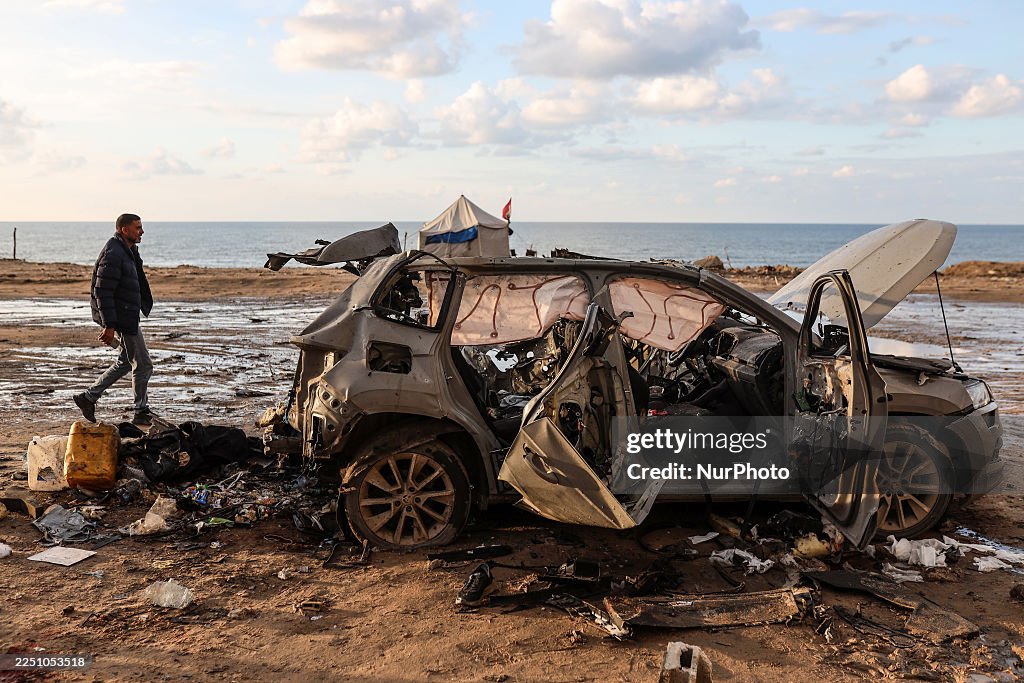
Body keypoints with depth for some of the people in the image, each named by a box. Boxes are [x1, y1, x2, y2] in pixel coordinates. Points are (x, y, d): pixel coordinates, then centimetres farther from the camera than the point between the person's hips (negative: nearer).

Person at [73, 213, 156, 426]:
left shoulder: (128, 251, 13)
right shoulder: (113, 255, -20)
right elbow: (102, 292, -23)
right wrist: (109, 326, -25)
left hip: (127, 316, 11)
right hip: (121, 318, -11)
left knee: (125, 362, 20)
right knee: (143, 365, -1)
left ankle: (89, 397, 24)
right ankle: (142, 413, 10)